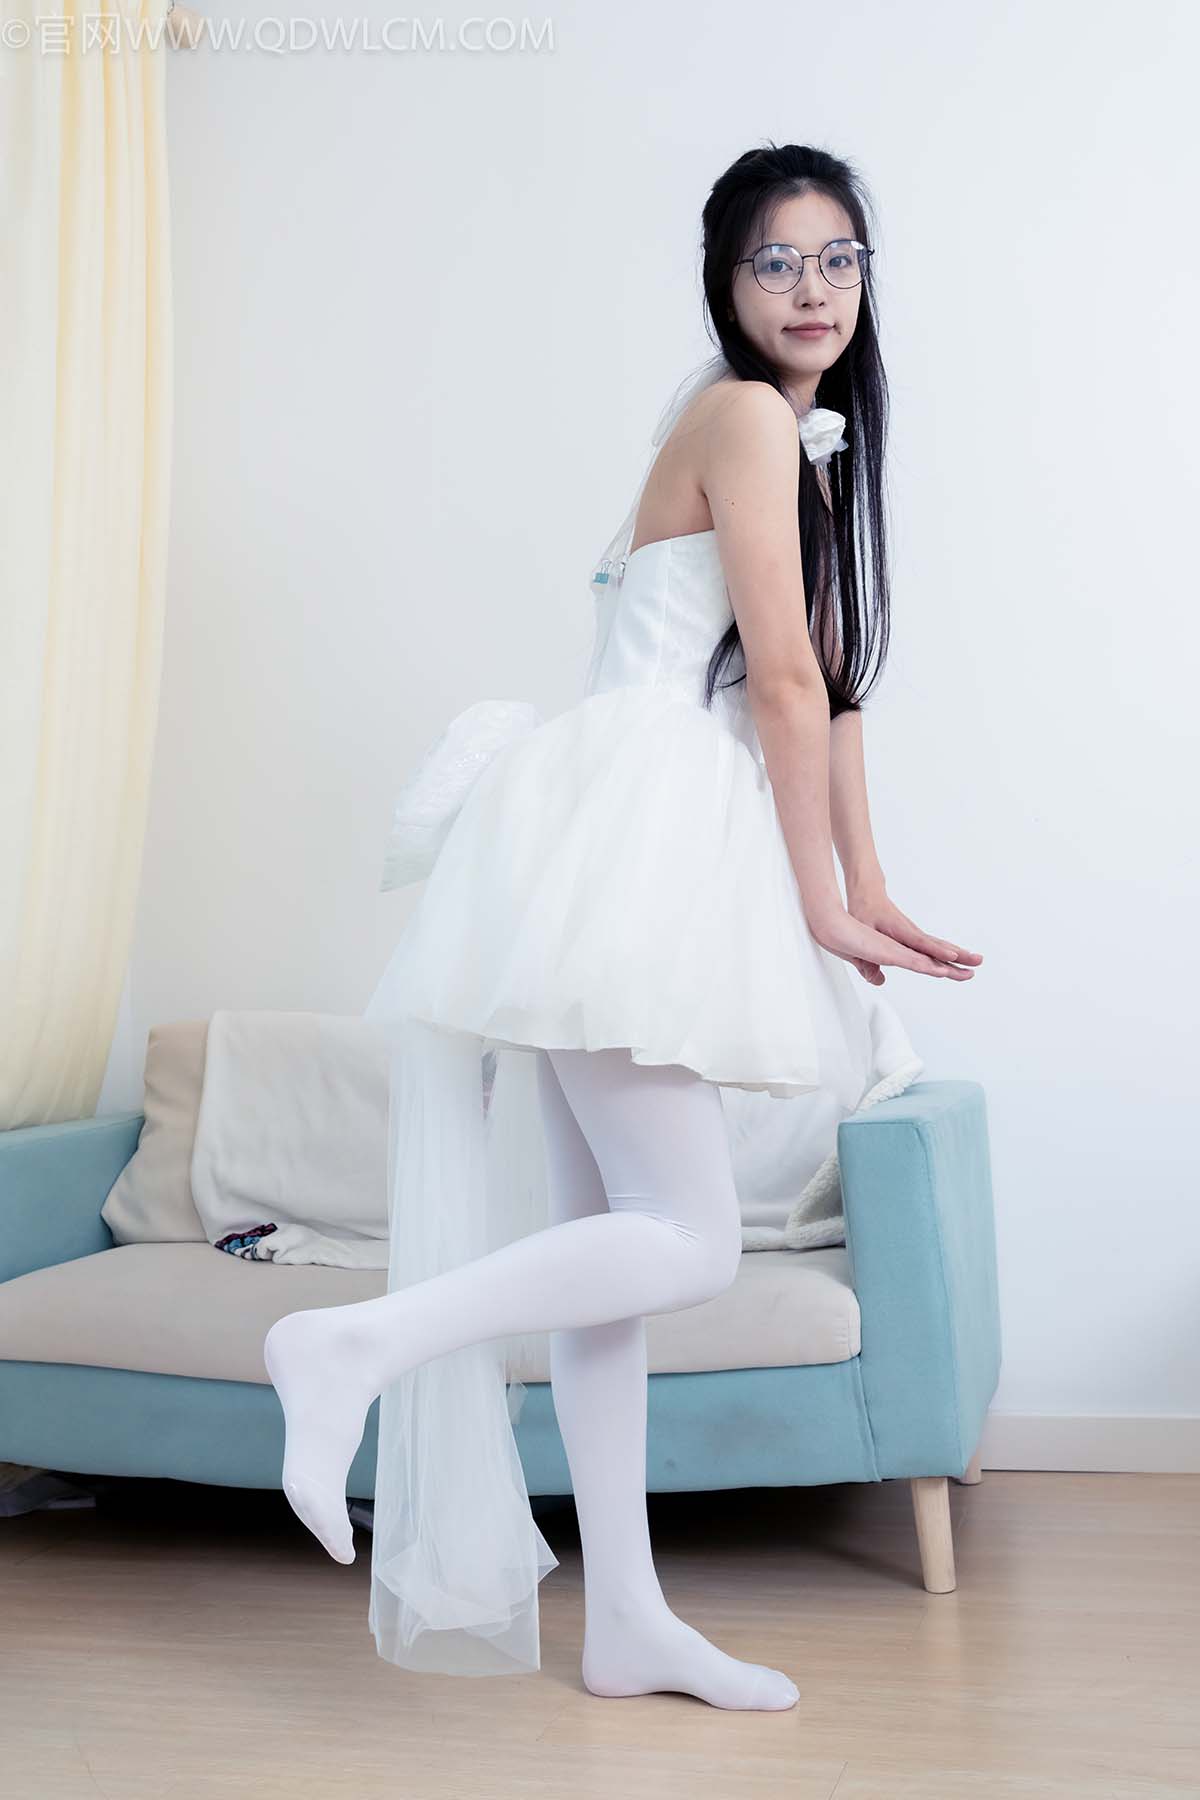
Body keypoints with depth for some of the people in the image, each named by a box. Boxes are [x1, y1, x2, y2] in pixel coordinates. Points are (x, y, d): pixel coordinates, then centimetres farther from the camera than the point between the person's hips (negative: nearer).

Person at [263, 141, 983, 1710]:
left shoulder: (811, 436, 24)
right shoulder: (747, 413, -6)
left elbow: (831, 684, 22)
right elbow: (781, 678, -11)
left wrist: (870, 893, 17)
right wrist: (821, 903, -6)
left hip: (653, 858, 10)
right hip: (618, 832, -10)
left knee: (612, 1234, 8)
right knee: (689, 1243, -13)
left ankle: (628, 1620, 14)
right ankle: (360, 1344, -9)